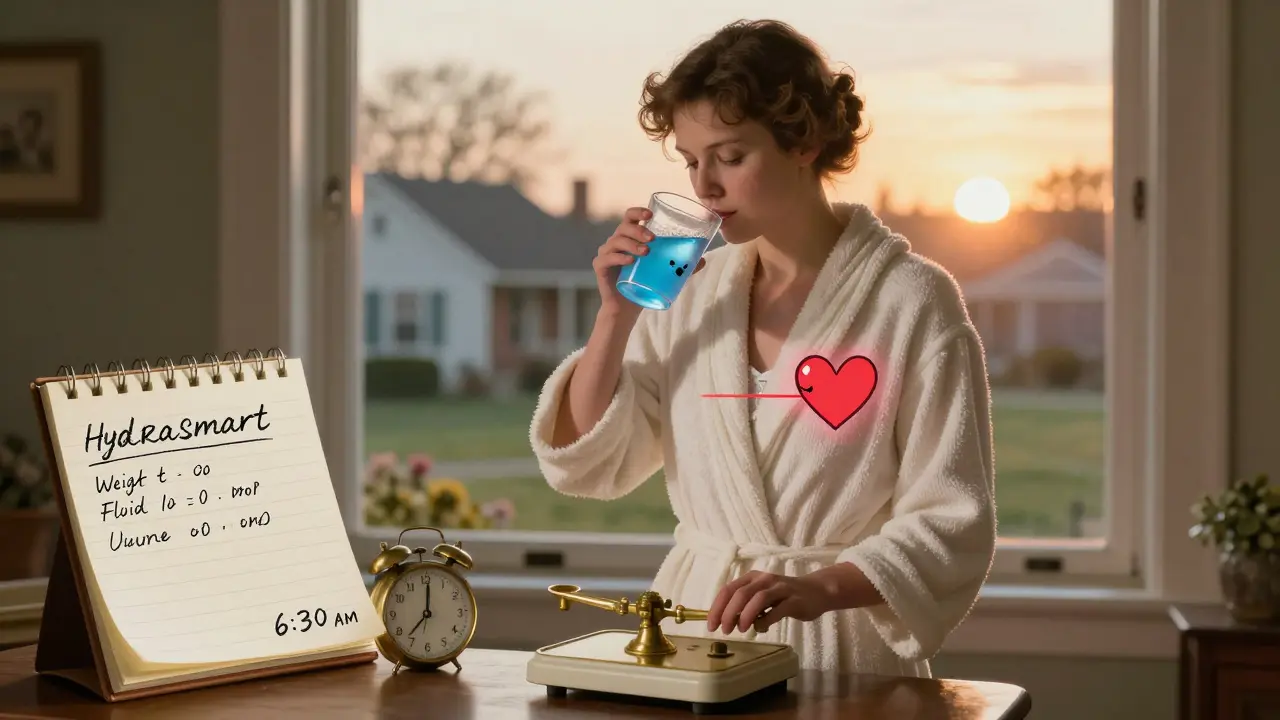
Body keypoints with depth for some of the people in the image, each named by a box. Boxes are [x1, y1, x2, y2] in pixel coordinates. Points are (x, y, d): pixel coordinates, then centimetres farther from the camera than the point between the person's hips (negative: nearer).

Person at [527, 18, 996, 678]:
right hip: (693, 637, 4)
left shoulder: (912, 301, -4)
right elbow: (583, 464, 11)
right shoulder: (694, 288, 10)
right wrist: (616, 315, -1)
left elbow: (952, 525, -7)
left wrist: (817, 588, -21)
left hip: (843, 656, -3)